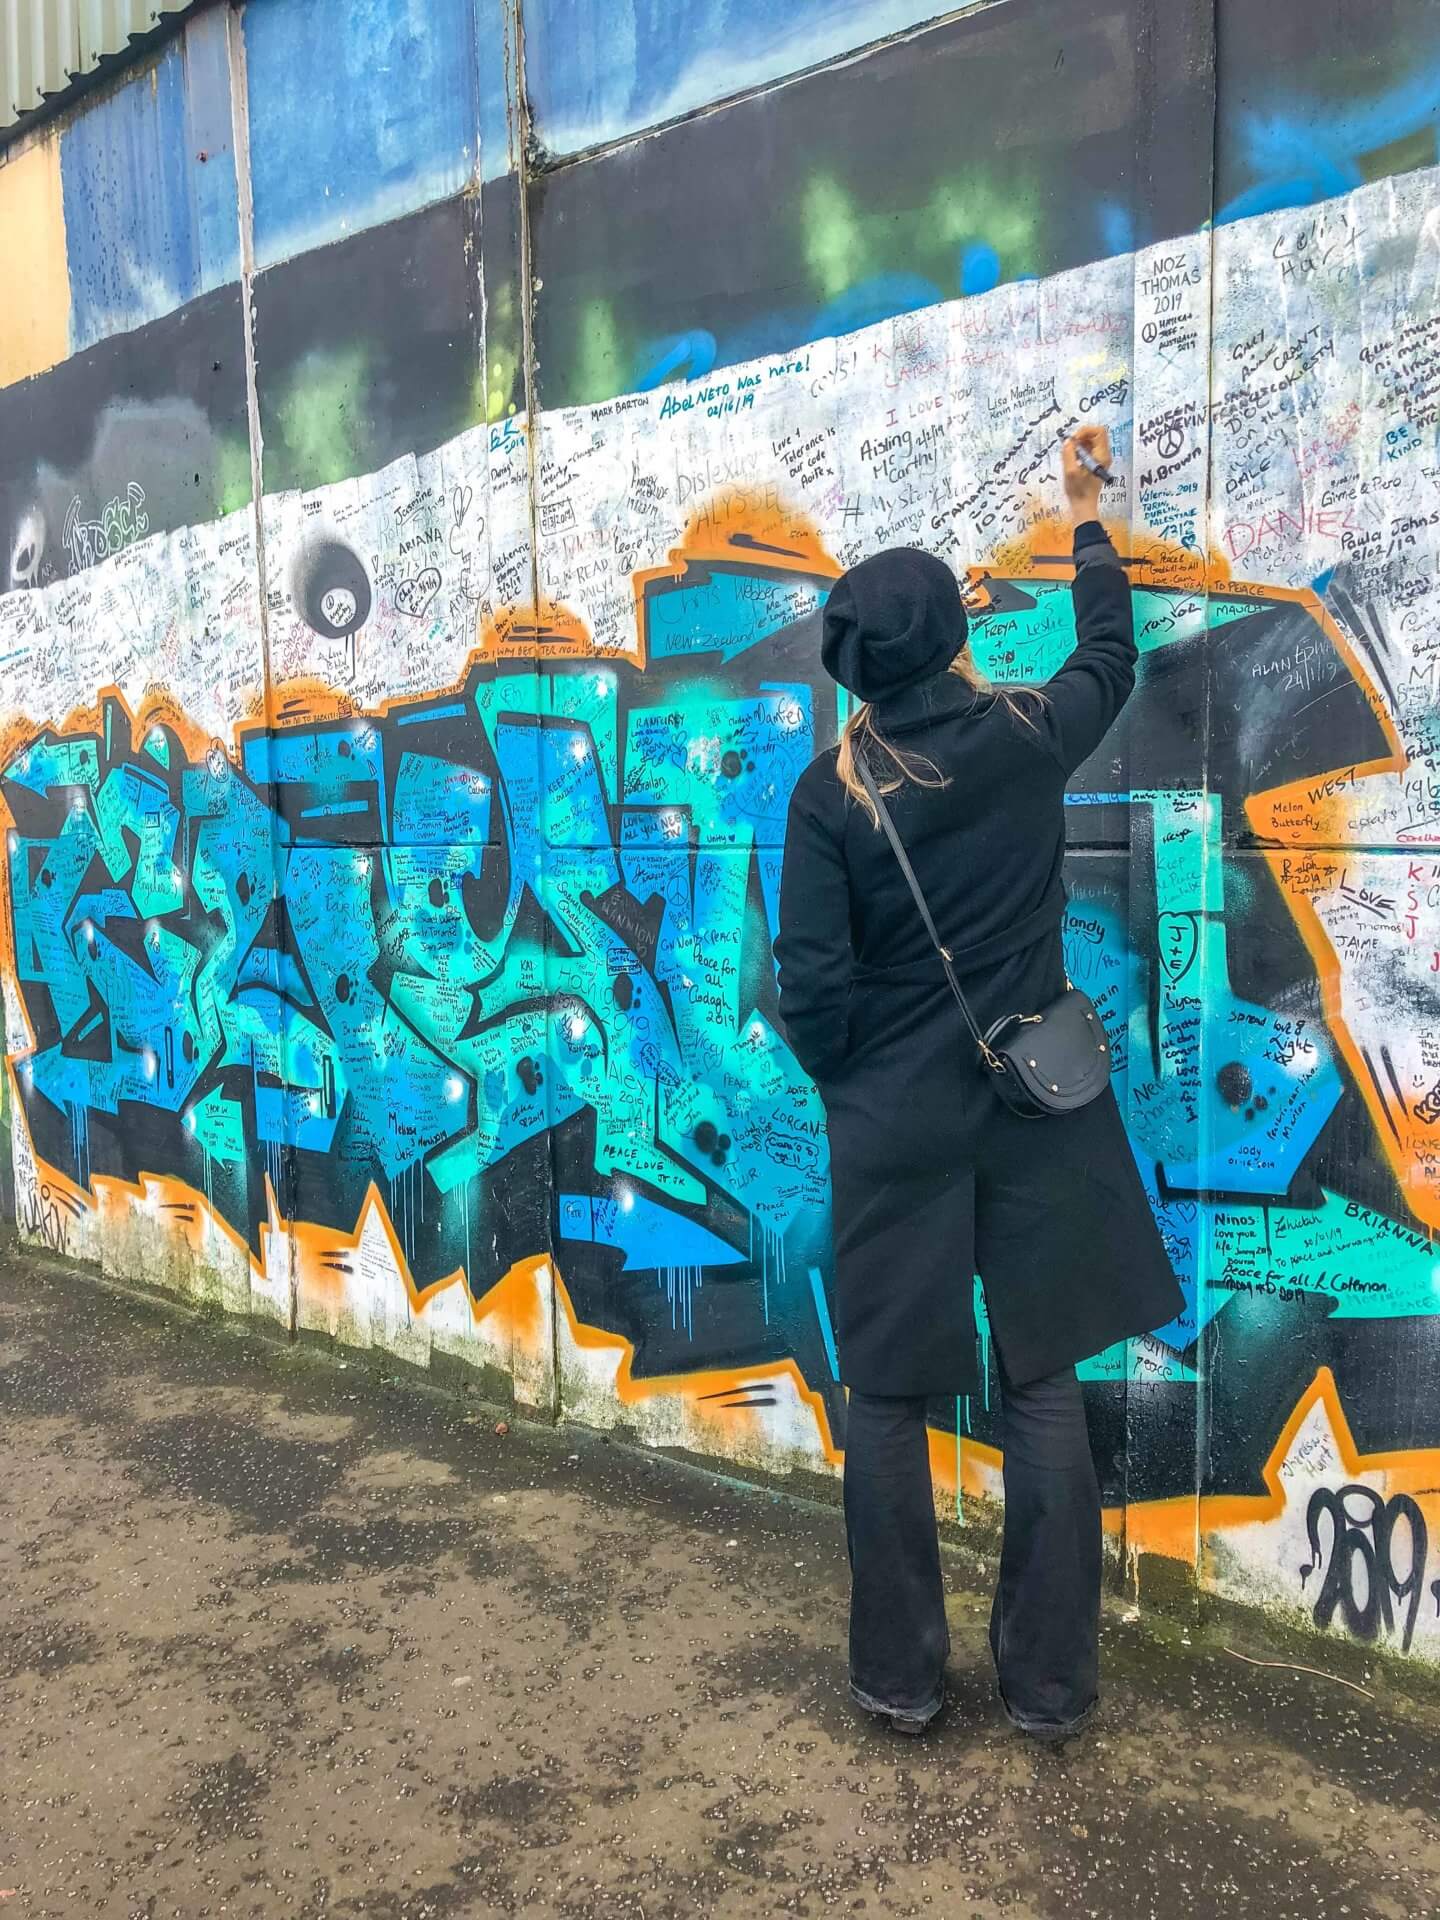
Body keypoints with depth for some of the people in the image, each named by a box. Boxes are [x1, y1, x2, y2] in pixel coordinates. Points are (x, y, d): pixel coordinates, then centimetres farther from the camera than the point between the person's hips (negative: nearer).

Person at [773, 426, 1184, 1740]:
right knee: (1044, 1389, 11)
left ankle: (901, 1677, 23)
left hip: (895, 1127, -1)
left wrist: (851, 1084, 8)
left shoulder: (832, 791, -9)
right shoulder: (1028, 738, -4)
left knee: (888, 1402, 11)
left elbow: (812, 988, -11)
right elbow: (1111, 655, 18)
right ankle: (1050, 1680, 22)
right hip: (1034, 1111, 2)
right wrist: (1086, 516, 31)